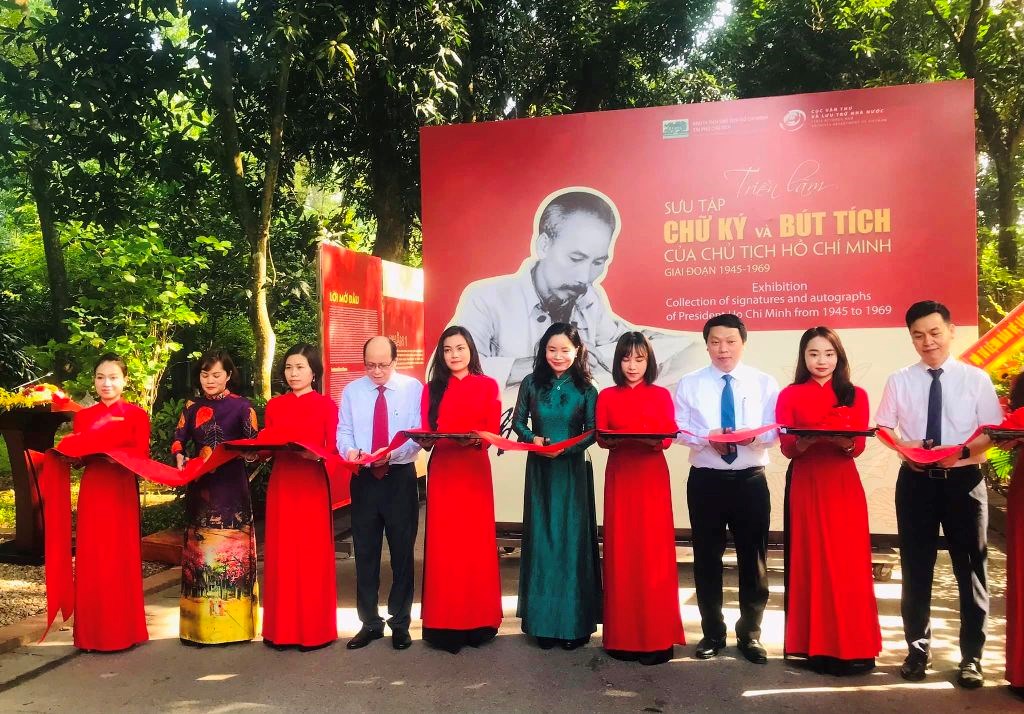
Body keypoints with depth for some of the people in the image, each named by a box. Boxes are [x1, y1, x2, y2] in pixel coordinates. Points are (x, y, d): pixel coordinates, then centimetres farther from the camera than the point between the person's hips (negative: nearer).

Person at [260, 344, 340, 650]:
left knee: (312, 554, 0)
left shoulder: (326, 405, 0)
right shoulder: (274, 405, 11)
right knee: (282, 554, 6)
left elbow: (333, 449, -4)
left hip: (313, 484, -3)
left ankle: (315, 629, 9)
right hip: (281, 484, 4)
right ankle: (282, 628, 15)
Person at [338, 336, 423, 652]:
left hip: (400, 477, -2)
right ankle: (370, 623, 22)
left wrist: (392, 453, -25)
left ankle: (400, 623, 19)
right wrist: (349, 450, -18)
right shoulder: (352, 391, 7)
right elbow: (343, 432, 5)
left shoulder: (413, 388, -2)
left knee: (402, 552, 6)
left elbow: (418, 434, -8)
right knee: (365, 553, 8)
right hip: (363, 478, 2)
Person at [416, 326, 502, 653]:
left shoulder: (488, 386, 5)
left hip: (474, 470, -1)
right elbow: (425, 432, 6)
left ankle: (477, 620, 11)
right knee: (443, 543, 1)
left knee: (475, 542, 1)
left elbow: (493, 431, -1)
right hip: (441, 470, 2)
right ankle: (445, 622, 8)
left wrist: (474, 439, -20)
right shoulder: (432, 388, 11)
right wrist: (425, 440, -16)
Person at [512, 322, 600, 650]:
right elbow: (518, 422, 8)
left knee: (573, 540, 2)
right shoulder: (531, 384, 3)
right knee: (541, 540, 6)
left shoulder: (585, 388, -1)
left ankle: (574, 621, 14)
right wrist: (533, 438, -12)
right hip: (540, 470, 1)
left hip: (573, 470, -1)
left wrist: (566, 447, -18)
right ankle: (543, 620, 16)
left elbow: (593, 431, -2)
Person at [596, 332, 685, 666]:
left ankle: (657, 637, 7)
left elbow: (668, 438, -2)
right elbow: (601, 437, 1)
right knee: (621, 552, 3)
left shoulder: (661, 395, 4)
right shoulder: (607, 396, 6)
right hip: (619, 475, 1)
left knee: (653, 552, -1)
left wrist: (652, 440, -22)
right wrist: (616, 439, -20)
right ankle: (623, 635, 12)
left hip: (652, 476, -1)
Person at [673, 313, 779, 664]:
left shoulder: (765, 383, 4)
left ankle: (750, 633, 24)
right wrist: (708, 438, -23)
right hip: (705, 480, 0)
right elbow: (679, 429, -4)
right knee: (707, 557, 9)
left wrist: (751, 436, -24)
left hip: (750, 480, 0)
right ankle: (712, 632, 25)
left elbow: (774, 432, -4)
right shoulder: (689, 384, 3)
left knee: (753, 557, 7)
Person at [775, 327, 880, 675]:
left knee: (848, 562, 1)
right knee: (811, 561, 3)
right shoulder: (789, 395, 4)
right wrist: (802, 443, -25)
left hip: (843, 485, 1)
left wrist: (846, 442, -23)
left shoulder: (855, 395, 9)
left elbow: (860, 445, -1)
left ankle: (851, 645, 11)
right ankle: (817, 645, 11)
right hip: (805, 485, -1)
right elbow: (786, 447, -3)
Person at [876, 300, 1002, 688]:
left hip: (963, 480, -1)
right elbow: (883, 427, 4)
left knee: (970, 566, 7)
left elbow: (994, 431, -3)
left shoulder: (976, 378, 0)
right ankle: (918, 649, 25)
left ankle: (971, 655, 22)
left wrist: (965, 450, -21)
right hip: (916, 479, 1)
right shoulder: (900, 380, 2)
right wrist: (904, 446, -16)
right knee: (916, 566, 10)